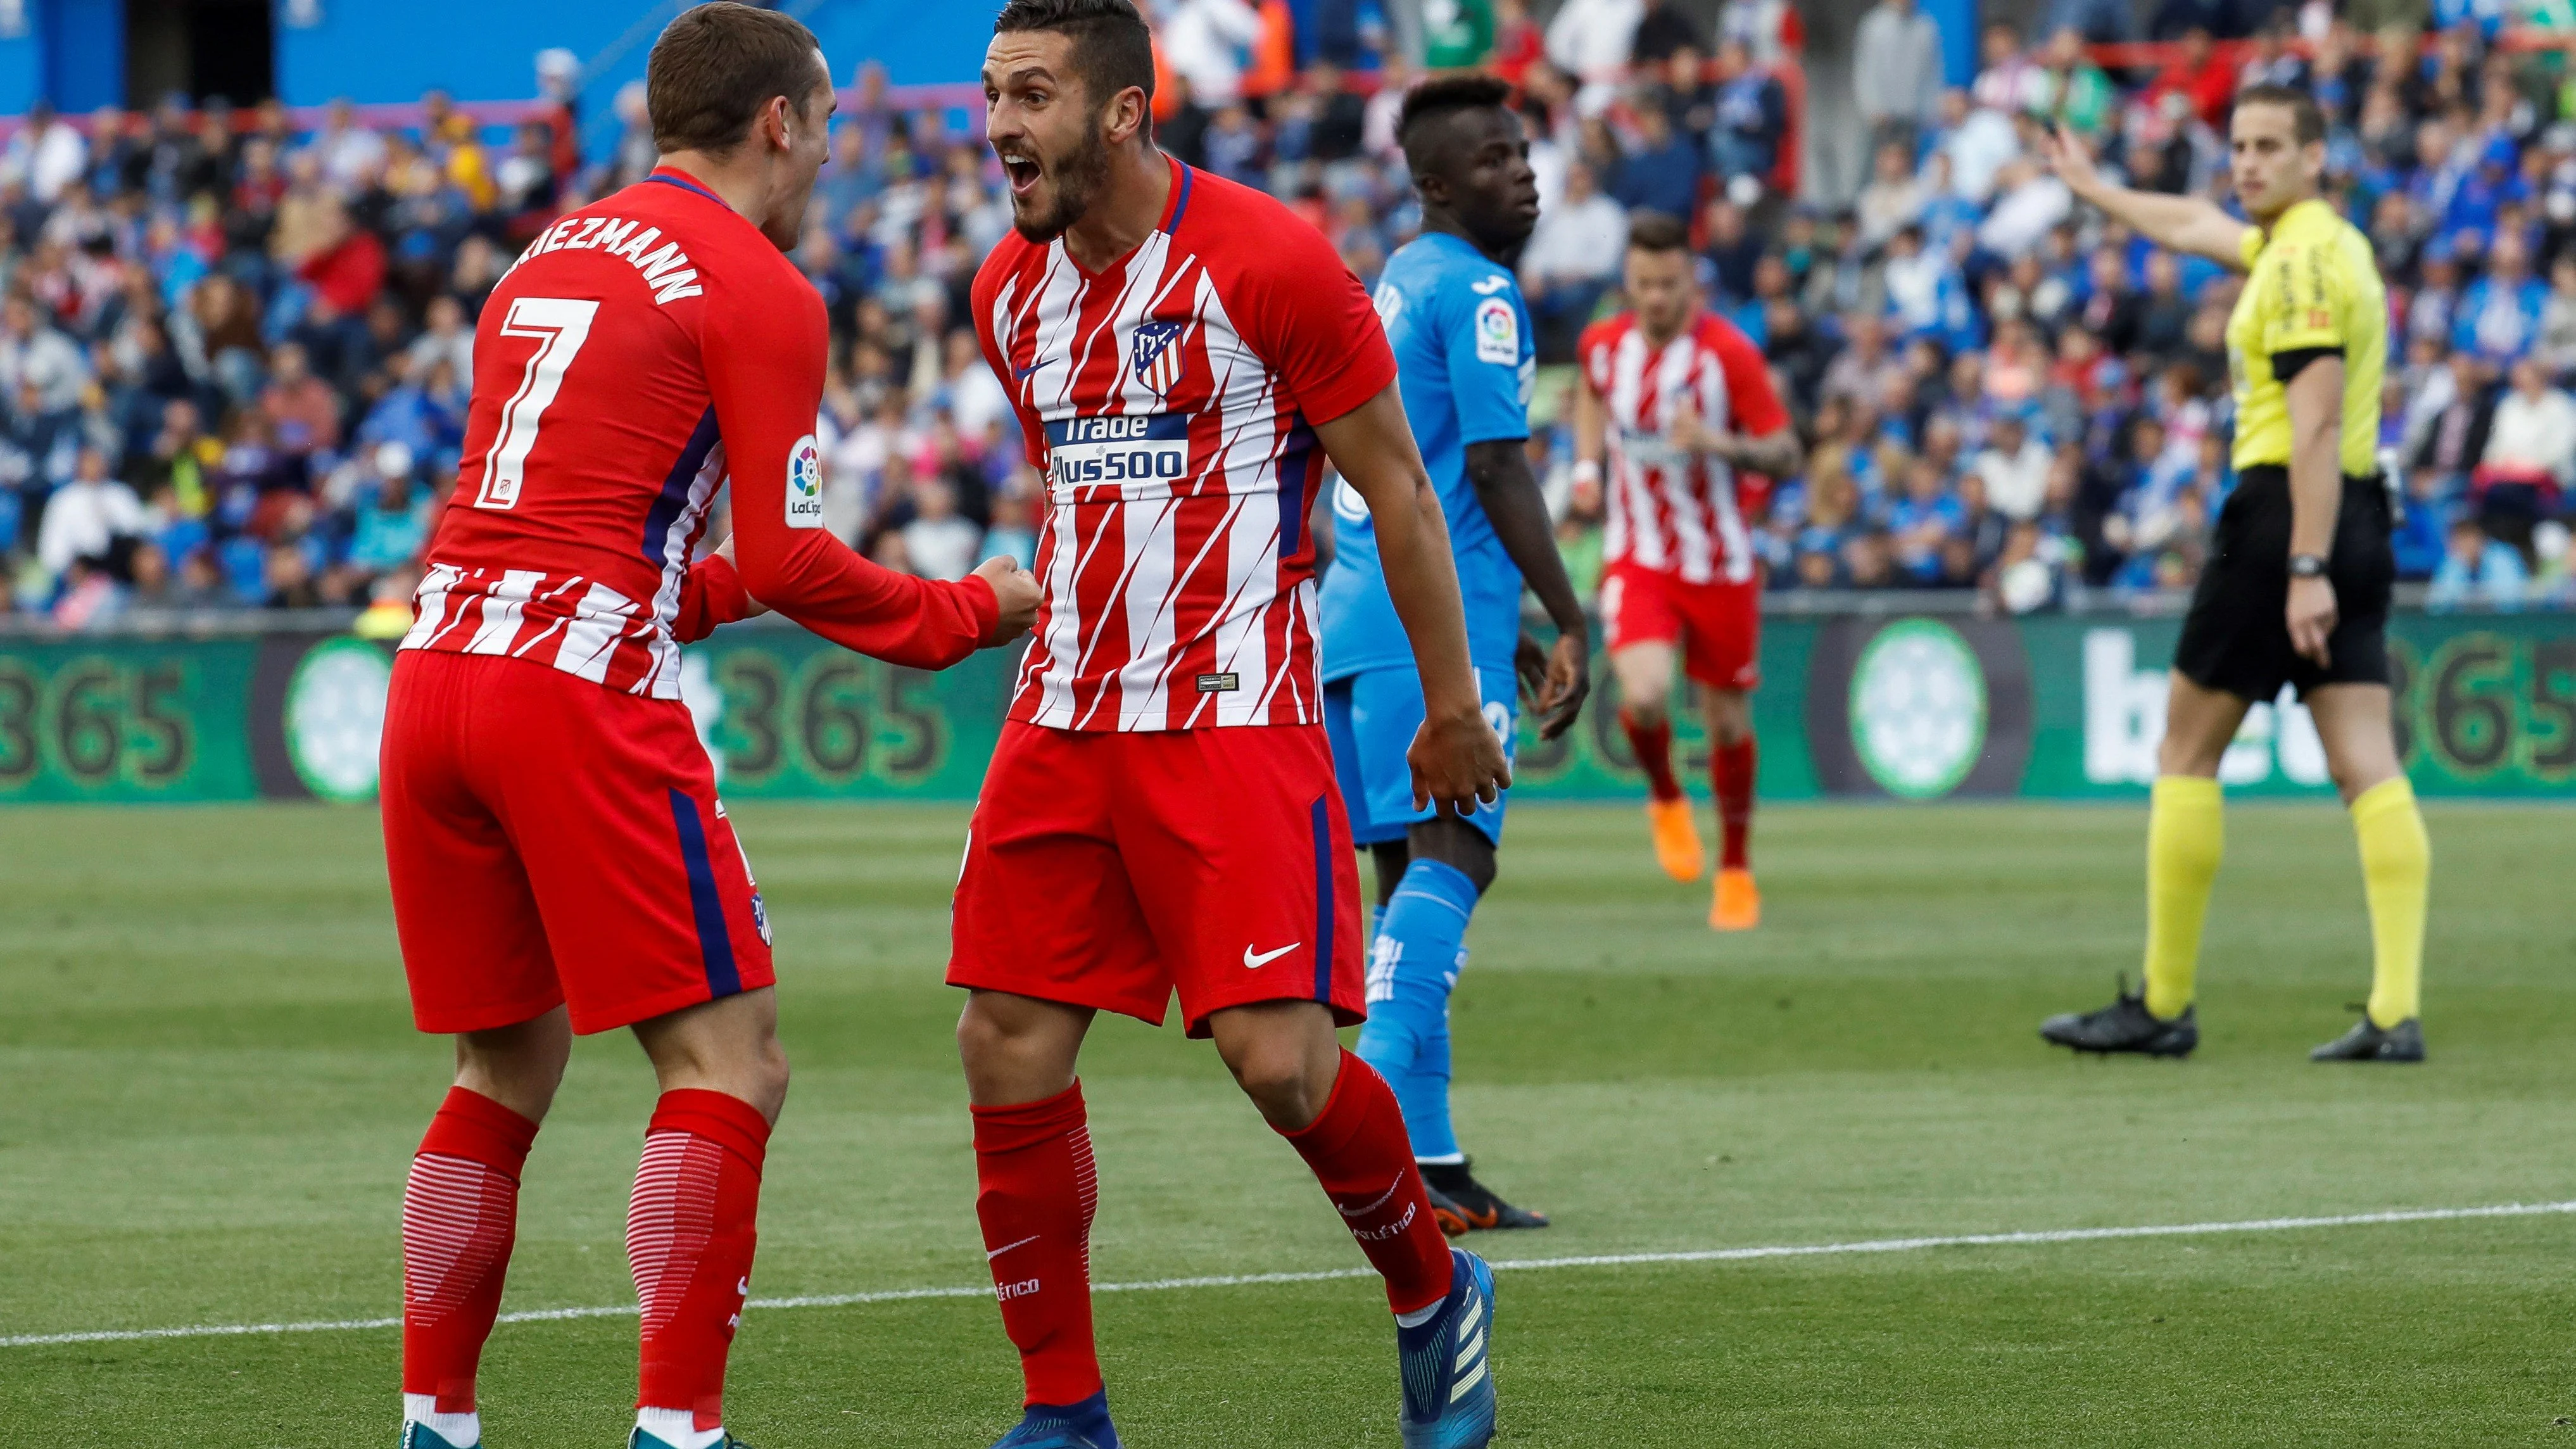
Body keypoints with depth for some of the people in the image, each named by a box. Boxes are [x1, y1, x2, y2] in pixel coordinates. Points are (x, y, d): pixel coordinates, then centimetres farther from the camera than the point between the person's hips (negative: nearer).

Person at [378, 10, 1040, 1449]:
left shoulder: (550, 260, 21)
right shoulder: (758, 289, -2)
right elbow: (786, 562, -7)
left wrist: (708, 589, 33)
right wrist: (967, 614, 6)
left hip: (439, 668, 8)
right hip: (584, 695, -8)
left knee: (507, 1071, 17)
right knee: (731, 1064, -3)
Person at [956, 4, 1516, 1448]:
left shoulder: (1268, 262, -12)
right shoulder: (1012, 290, 8)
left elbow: (1397, 489, -5)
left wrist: (1452, 708, -1)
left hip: (1236, 719, -6)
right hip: (1065, 721, 6)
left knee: (1280, 1059, -13)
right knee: (1010, 1048, -2)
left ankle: (1436, 1295, 16)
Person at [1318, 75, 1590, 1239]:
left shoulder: (1400, 283, 22)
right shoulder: (1476, 291, -8)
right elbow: (1495, 468, -14)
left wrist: (1504, 625, 31)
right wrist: (1573, 626, -9)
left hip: (1356, 610, 10)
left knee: (1414, 871, 10)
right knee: (1449, 859, -15)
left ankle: (1429, 1160, 8)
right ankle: (1384, 1130, -28)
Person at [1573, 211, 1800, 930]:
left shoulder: (1730, 354, -14)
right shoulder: (1604, 345, -2)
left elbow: (1785, 455, -13)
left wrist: (1719, 443, -31)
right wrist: (1588, 461, 7)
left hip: (1720, 565, -1)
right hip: (1639, 561, 1)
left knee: (1729, 720, 7)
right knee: (1643, 696, -22)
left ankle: (1736, 869, 28)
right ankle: (1665, 799, 12)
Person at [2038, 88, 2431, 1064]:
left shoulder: (2304, 261, -13)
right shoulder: (2329, 244, 17)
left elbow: (2316, 422, -21)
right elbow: (2191, 226, 37)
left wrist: (2306, 568, -26)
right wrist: (2092, 187, 51)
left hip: (2287, 511, -9)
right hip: (2359, 519, 9)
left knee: (2186, 752, 2)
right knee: (2367, 766, -1)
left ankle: (2162, 1007, 6)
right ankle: (2397, 1012, -11)